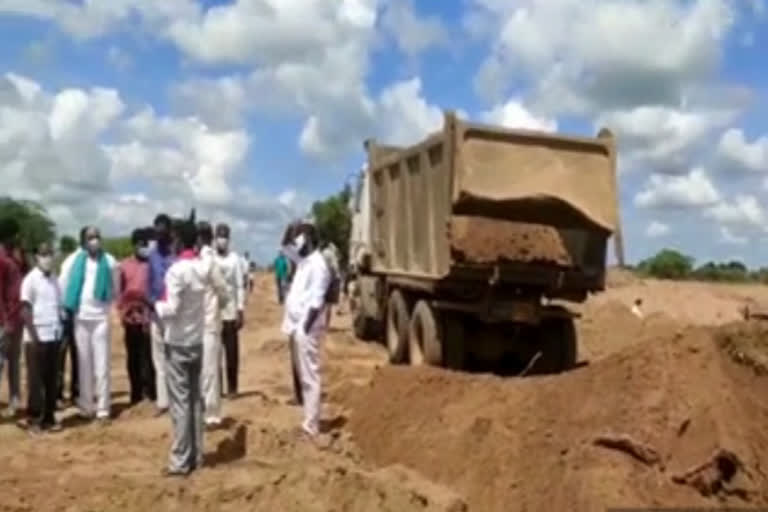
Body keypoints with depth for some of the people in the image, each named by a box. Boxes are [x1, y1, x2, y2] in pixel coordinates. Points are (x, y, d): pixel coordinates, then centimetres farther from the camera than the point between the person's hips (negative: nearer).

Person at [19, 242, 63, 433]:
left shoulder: (54, 279, 12)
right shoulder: (30, 279, -6)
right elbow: (26, 310, -9)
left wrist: (61, 330, 5)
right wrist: (34, 337, -13)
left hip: (54, 336, 6)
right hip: (37, 337, -6)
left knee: (52, 379, 8)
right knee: (36, 380, 1)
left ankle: (49, 418, 15)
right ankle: (34, 419, 11)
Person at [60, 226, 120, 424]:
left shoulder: (110, 262, -2)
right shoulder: (75, 261, 1)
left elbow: (116, 290, 8)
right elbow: (63, 285, 7)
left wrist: (105, 304, 3)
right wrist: (70, 307, 6)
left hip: (101, 318, -1)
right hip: (81, 318, 2)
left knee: (102, 365, -2)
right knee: (84, 364, 9)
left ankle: (103, 408, 2)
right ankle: (86, 406, 19)